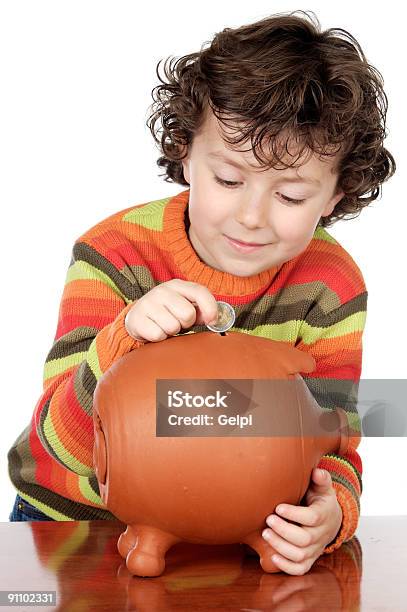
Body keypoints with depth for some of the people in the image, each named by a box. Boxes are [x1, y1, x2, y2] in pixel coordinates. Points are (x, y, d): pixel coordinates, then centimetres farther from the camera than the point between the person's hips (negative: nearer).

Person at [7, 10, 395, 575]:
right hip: (76, 517, -3)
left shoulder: (330, 288, -11)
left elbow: (330, 447, -10)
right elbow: (65, 444, -22)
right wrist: (125, 340, -40)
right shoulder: (116, 254, -17)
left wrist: (331, 511, -33)